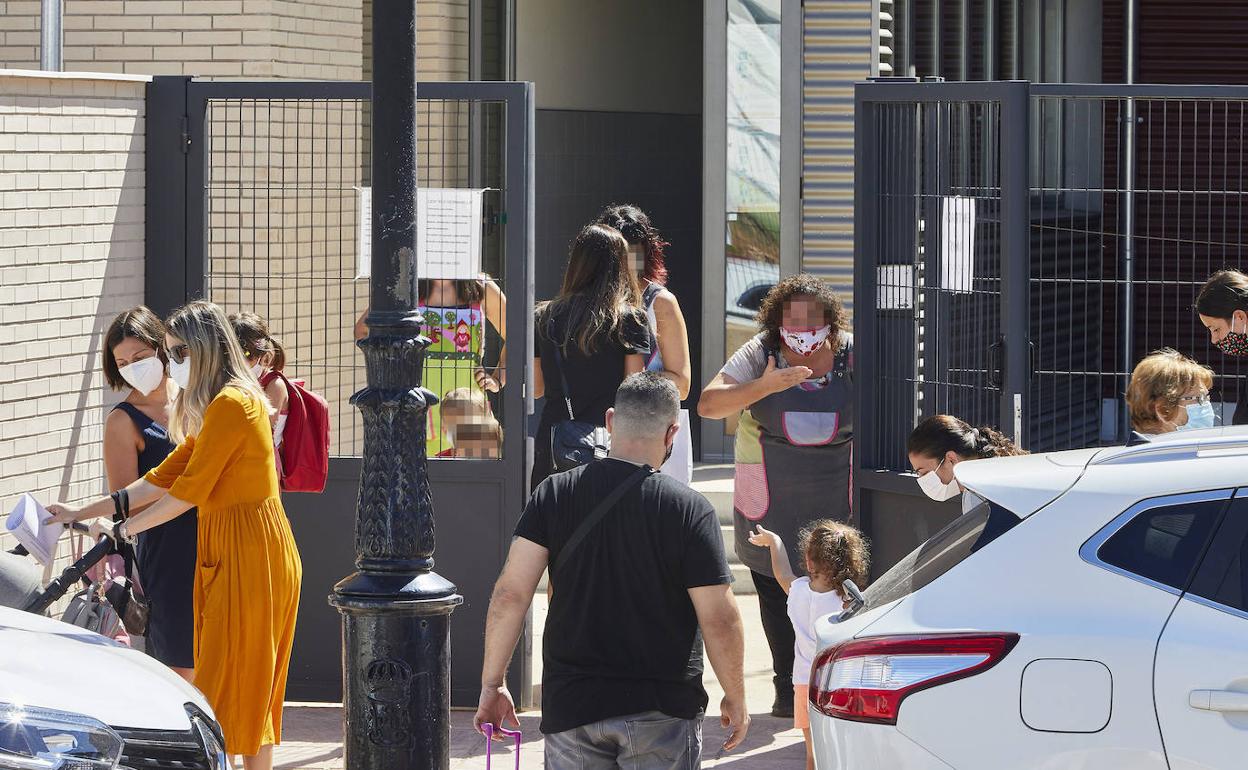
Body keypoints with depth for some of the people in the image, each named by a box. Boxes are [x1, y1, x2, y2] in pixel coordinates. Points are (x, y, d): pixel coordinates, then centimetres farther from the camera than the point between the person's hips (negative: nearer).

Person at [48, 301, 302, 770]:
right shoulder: (217, 407, 17)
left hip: (250, 553, -10)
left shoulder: (231, 404, -16)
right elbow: (165, 478, 15)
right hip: (229, 553, 10)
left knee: (234, 681, -8)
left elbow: (190, 490, -16)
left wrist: (127, 529, -4)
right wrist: (83, 513, 10)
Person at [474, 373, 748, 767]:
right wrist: (735, 699, 5)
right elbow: (719, 620, -9)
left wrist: (491, 684, 3)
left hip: (570, 705, 2)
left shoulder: (554, 494, -1)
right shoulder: (690, 509, -9)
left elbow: (510, 594, -5)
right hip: (662, 711, -2)